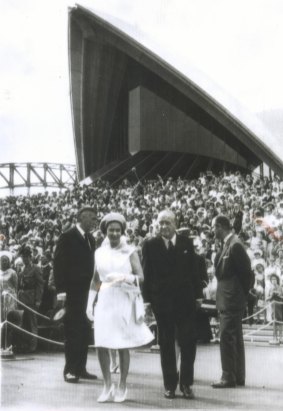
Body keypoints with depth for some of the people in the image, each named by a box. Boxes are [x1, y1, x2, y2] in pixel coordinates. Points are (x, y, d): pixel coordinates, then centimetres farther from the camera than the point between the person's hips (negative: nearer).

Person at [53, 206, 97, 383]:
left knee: (84, 331, 8)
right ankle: (70, 369, 2)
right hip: (73, 291, -7)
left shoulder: (91, 239, 14)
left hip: (88, 291, 7)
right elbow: (59, 264, -9)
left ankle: (80, 368, 15)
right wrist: (61, 289, -15)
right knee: (73, 331, -4)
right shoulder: (68, 237, -6)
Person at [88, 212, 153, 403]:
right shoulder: (99, 253, 8)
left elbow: (141, 277, -11)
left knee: (123, 346, 2)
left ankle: (122, 386, 16)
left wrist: (124, 278, -27)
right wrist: (90, 303, 10)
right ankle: (108, 385, 13)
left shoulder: (130, 252, -2)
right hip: (105, 302, 3)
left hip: (124, 302, -3)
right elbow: (95, 280, 14)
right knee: (101, 345, -2)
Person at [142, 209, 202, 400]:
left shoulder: (187, 243, 4)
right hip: (162, 302, -1)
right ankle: (170, 385, 16)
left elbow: (193, 271, 6)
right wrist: (147, 299, -4)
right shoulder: (150, 245, 0)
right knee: (166, 344, 7)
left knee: (188, 343, 2)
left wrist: (197, 295, 2)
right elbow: (147, 274, 0)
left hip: (185, 300, 1)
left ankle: (186, 383, 14)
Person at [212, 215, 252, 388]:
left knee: (227, 338, -7)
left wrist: (243, 295, -9)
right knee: (235, 339, 14)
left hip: (232, 301, -10)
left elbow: (246, 273, -16)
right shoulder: (228, 245, 12)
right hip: (228, 300, 10)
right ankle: (238, 376, 21)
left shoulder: (235, 245, -17)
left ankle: (229, 378, -2)